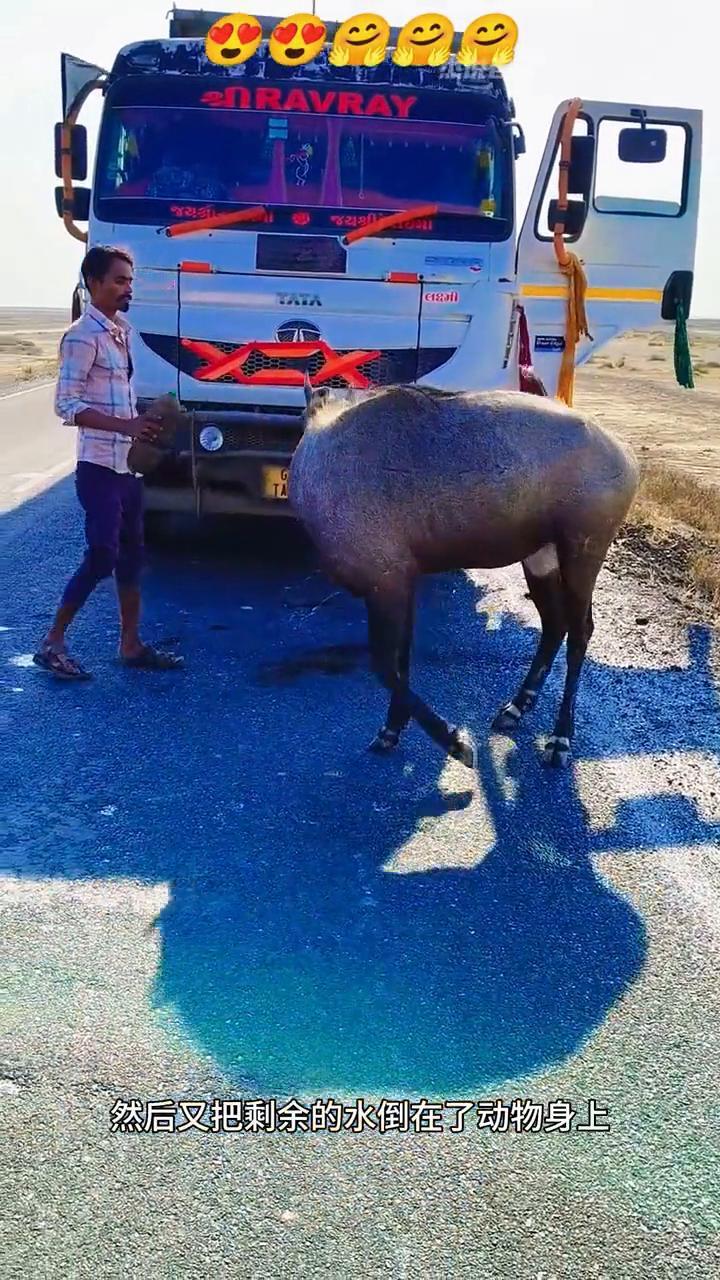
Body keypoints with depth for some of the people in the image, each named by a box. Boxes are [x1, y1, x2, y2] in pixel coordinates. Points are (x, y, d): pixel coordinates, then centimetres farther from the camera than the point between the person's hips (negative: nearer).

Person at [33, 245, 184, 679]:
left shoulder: (123, 331, 13)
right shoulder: (83, 337, -13)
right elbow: (66, 405, -19)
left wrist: (143, 424, 9)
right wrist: (125, 426, -25)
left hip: (128, 465, 9)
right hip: (100, 467, -9)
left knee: (132, 554, 10)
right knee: (102, 556, -9)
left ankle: (131, 644, 19)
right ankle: (52, 643, 3)